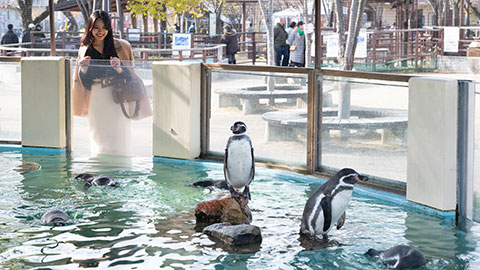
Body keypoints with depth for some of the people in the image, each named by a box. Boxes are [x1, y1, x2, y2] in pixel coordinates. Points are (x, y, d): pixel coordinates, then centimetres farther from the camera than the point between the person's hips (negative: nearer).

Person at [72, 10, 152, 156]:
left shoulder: (119, 46, 1)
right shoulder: (84, 50, 8)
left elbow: (129, 75, 1)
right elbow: (83, 81, 12)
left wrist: (119, 69, -18)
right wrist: (83, 69, -8)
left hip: (117, 97, -2)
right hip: (96, 99, 2)